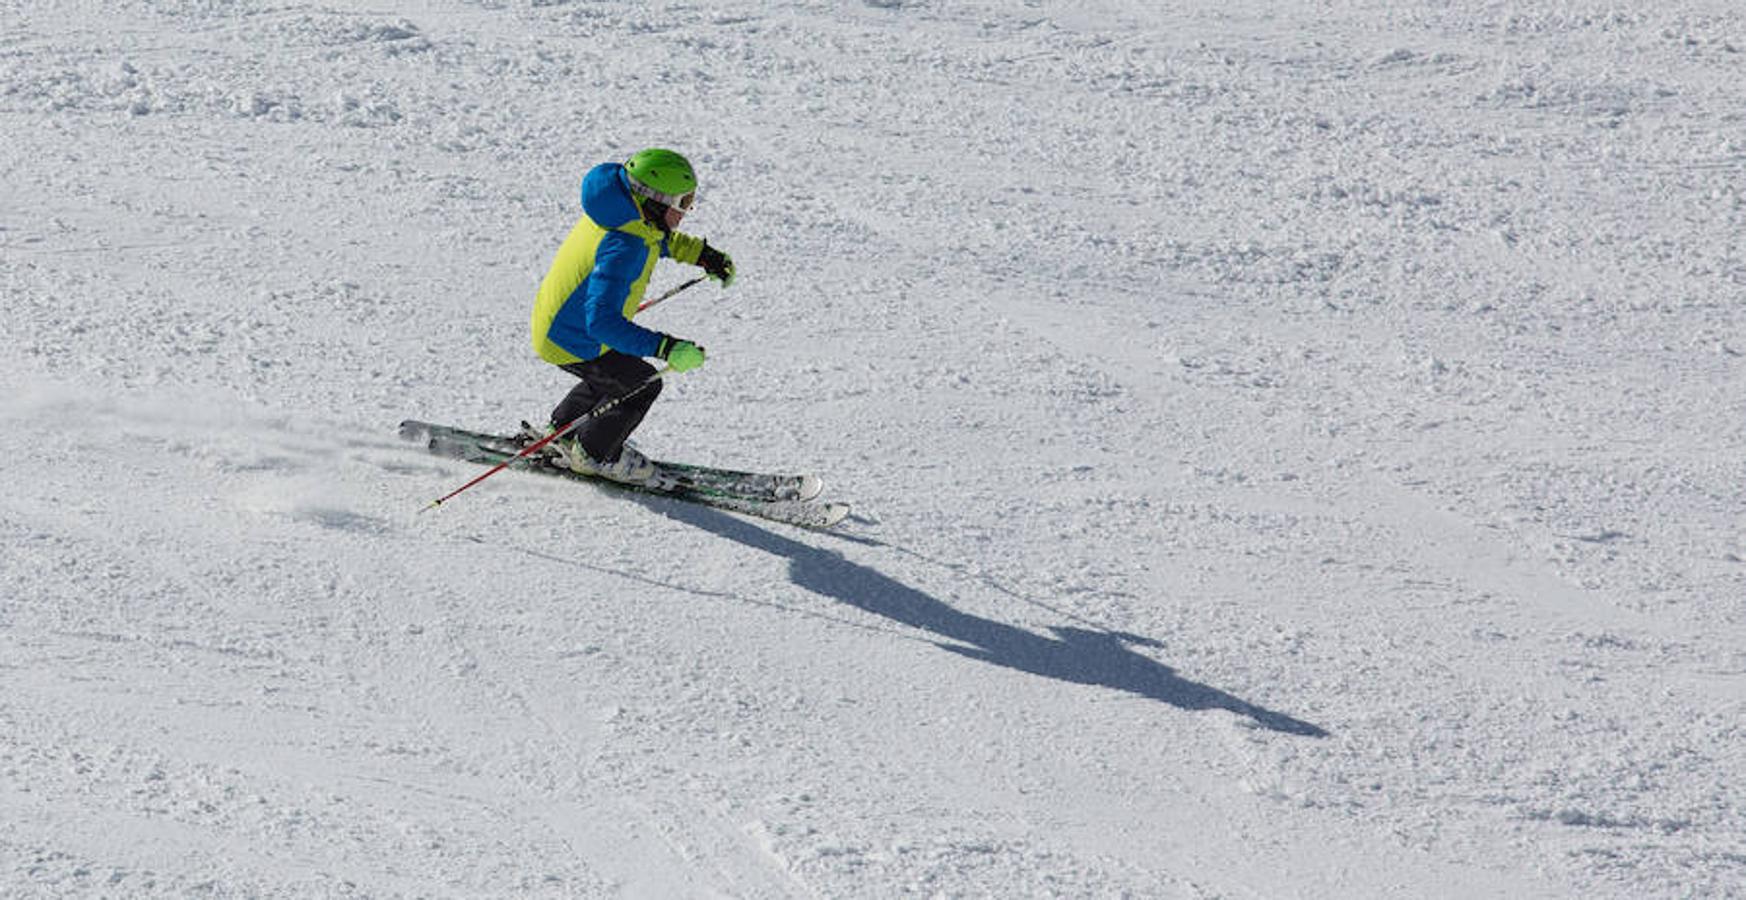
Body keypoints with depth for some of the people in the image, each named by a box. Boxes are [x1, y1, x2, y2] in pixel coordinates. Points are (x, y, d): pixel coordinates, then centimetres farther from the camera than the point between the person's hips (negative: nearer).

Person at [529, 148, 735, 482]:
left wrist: (701, 253, 9)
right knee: (641, 385, 7)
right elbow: (602, 320, -43)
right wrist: (664, 347, -47)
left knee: (615, 373, 29)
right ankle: (592, 454, 28)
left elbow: (657, 238, 18)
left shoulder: (624, 206, -8)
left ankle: (564, 433, 47)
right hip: (571, 343, -9)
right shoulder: (623, 249, -38)